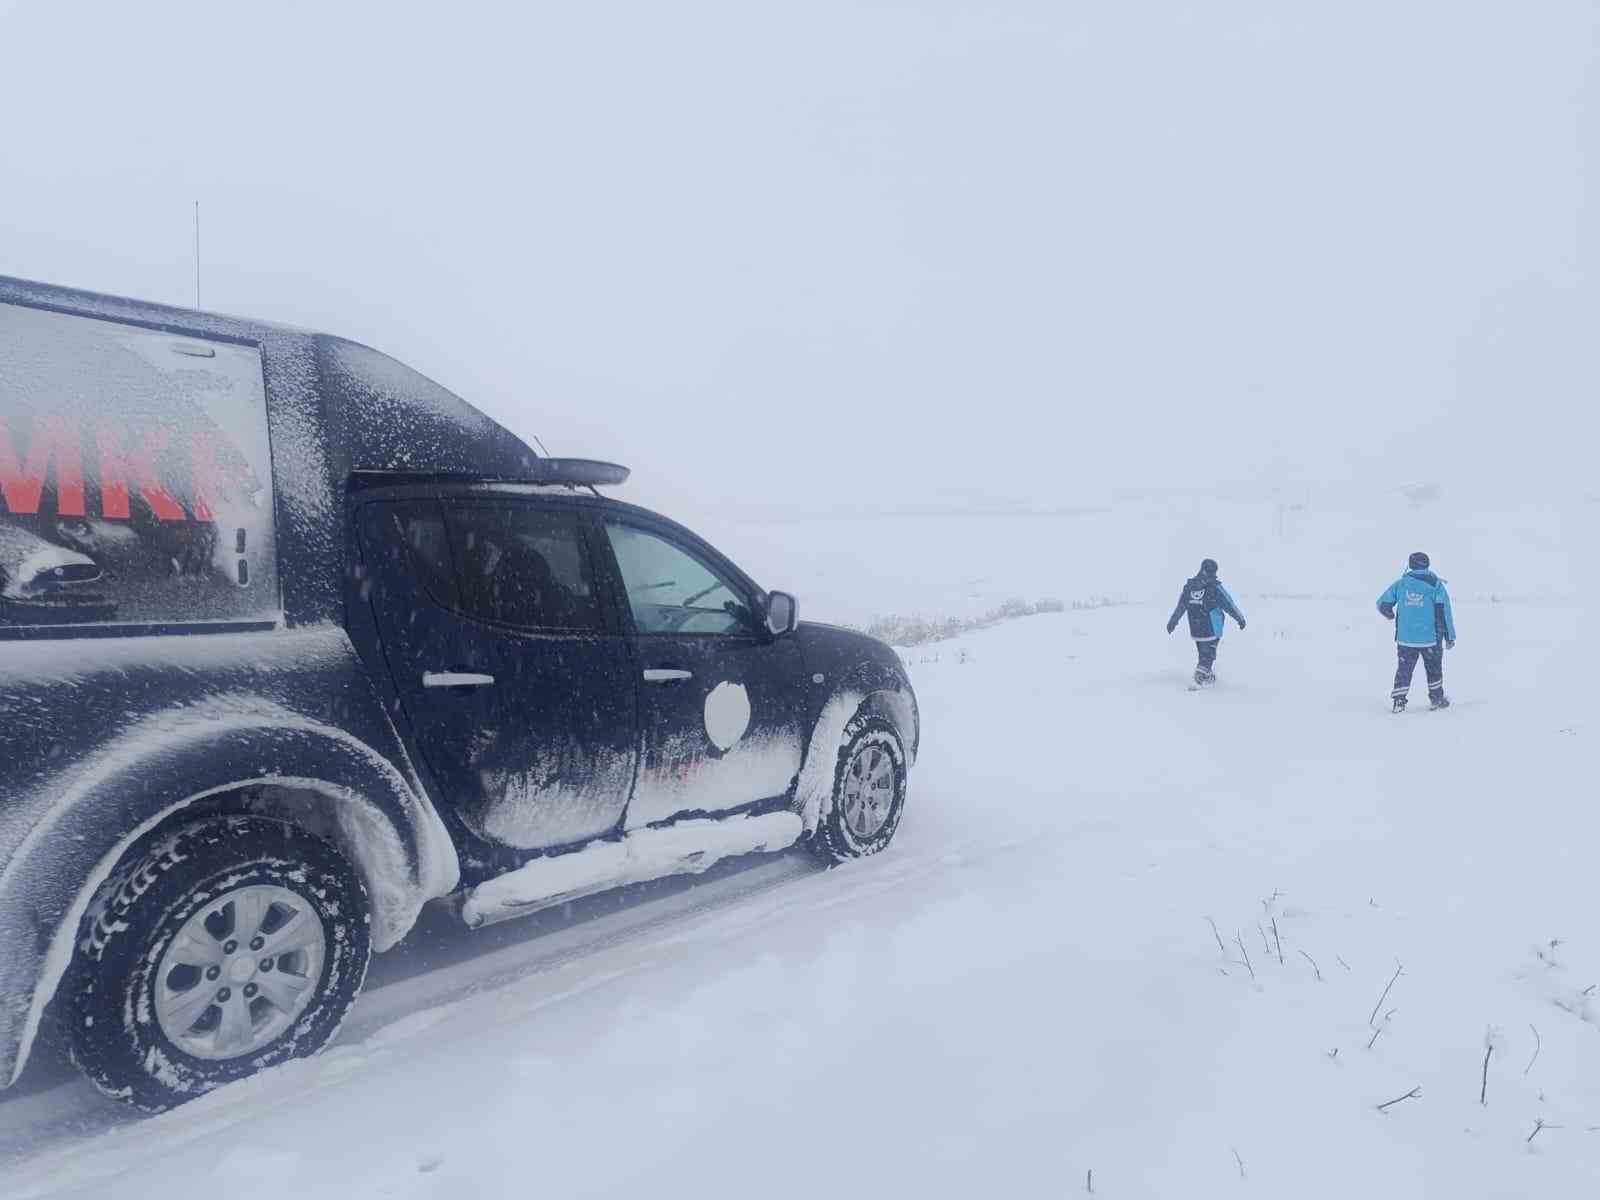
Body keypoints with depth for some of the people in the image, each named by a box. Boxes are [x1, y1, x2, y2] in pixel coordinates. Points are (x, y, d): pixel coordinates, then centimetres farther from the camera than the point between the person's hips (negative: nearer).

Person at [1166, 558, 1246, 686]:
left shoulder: (1189, 586, 2)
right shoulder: (1215, 587, -13)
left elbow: (1180, 606, 11)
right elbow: (1229, 605, -7)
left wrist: (1172, 621, 23)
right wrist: (1240, 618, 6)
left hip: (1195, 630, 5)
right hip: (1212, 629, -5)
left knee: (1204, 653, 20)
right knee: (1209, 655, 2)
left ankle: (1210, 677, 31)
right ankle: (1200, 675, -13)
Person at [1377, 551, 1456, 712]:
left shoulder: (1400, 583, -1)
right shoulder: (1436, 584, -5)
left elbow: (1383, 604, 2)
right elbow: (1445, 612, -7)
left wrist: (1390, 614, 25)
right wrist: (1450, 636, -1)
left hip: (1405, 638, 1)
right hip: (1431, 638, -1)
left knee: (1404, 668, 9)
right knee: (1434, 668, 17)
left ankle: (1399, 701, 0)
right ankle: (1436, 699, 27)